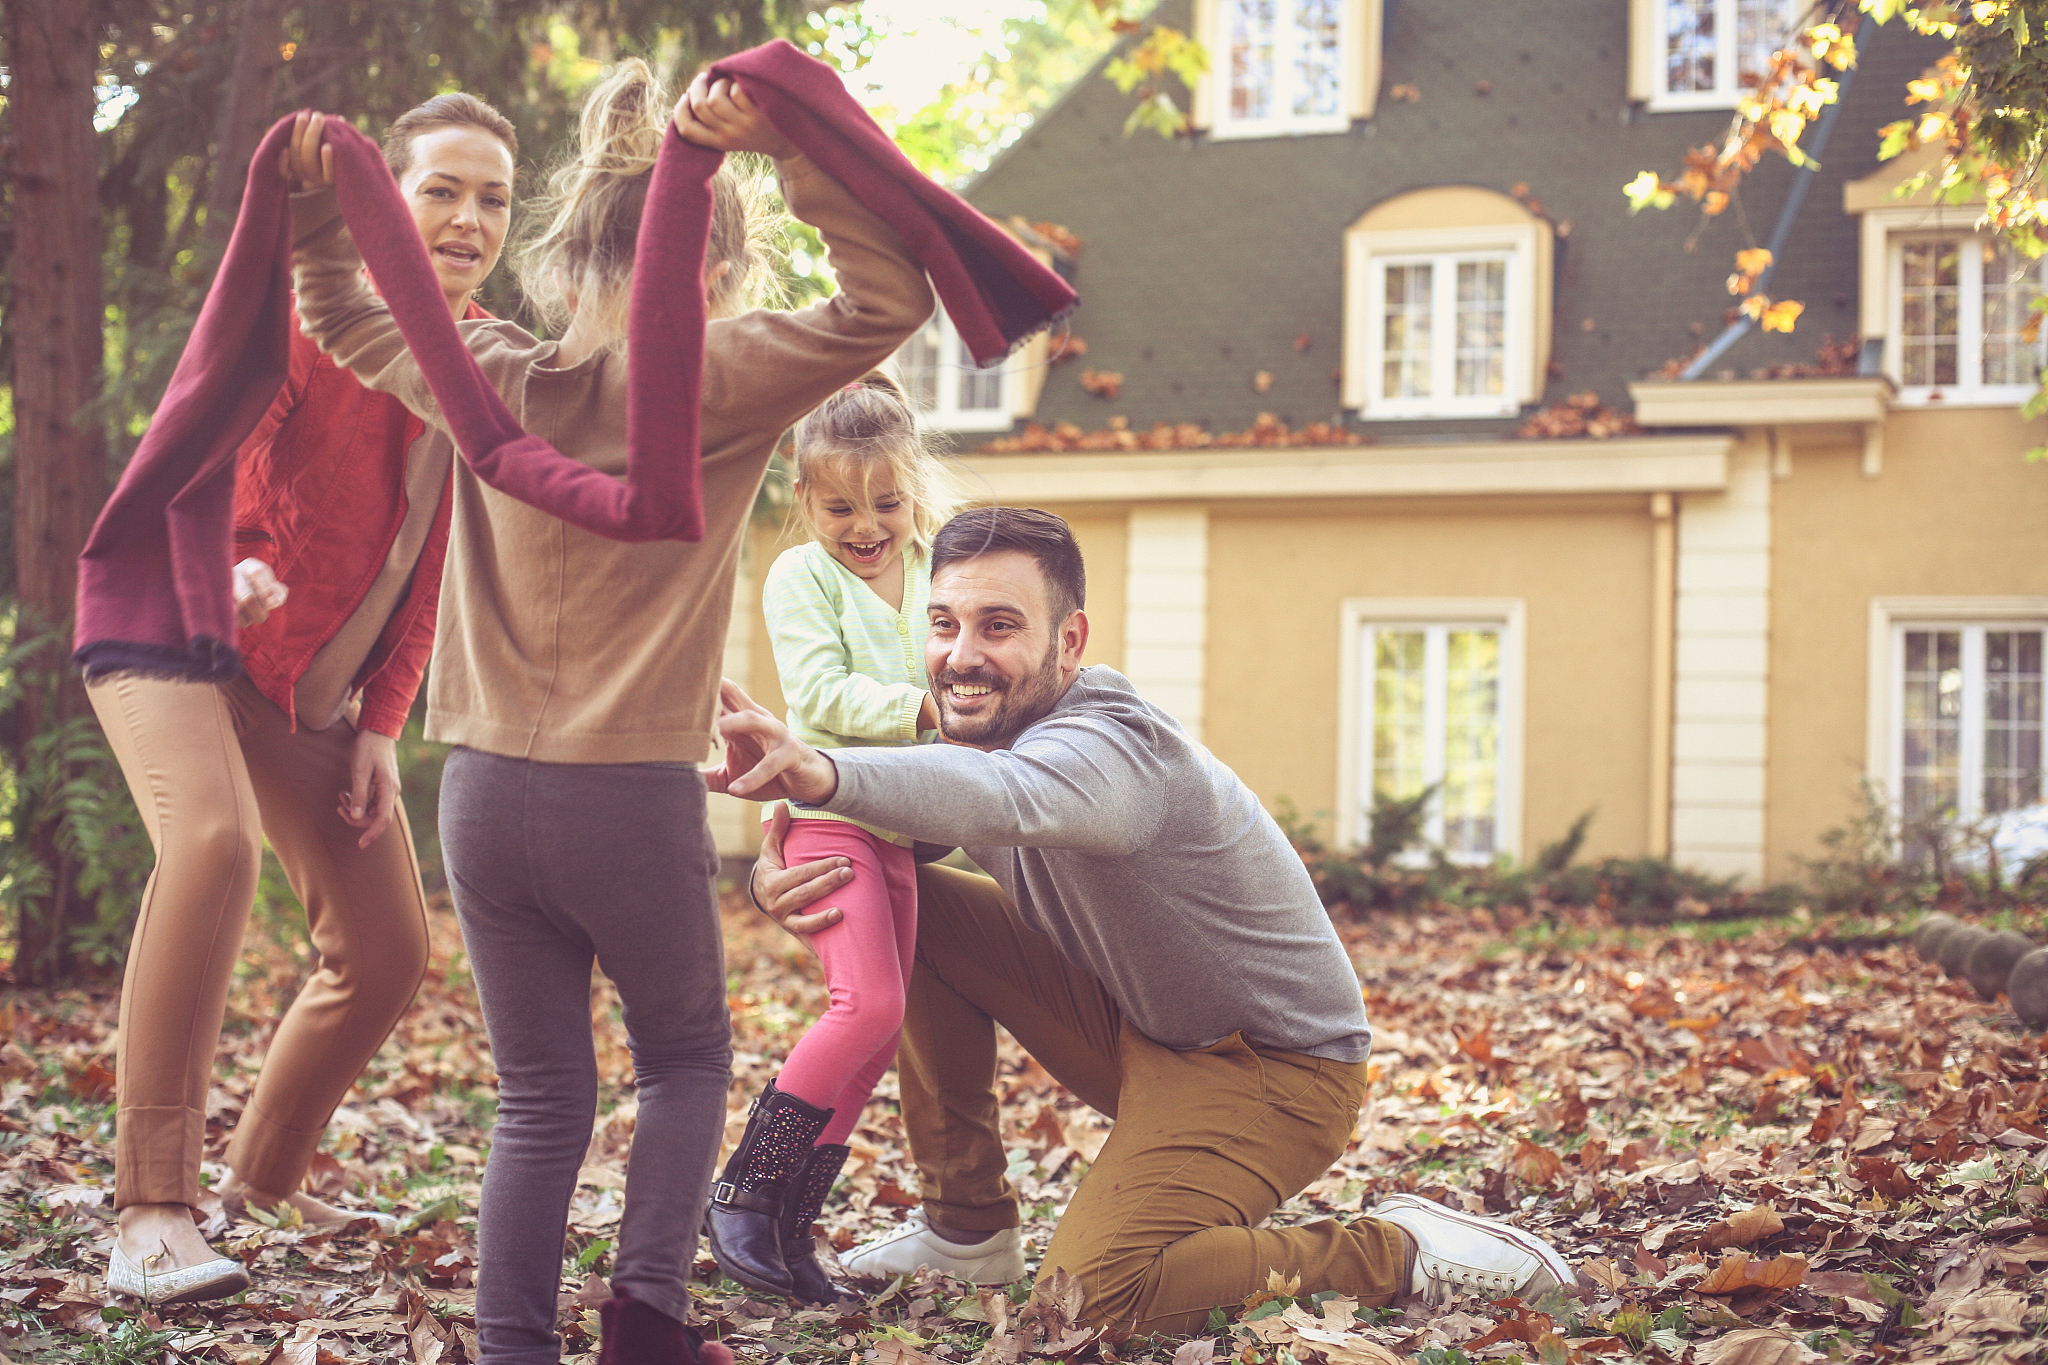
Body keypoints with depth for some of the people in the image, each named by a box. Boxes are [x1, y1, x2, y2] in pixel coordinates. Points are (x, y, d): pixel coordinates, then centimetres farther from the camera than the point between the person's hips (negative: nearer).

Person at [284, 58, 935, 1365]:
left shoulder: (490, 378, 6)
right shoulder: (714, 384, -8)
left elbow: (348, 316, 24)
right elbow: (891, 297, -12)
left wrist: (319, 209, 25)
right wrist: (786, 146, -17)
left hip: (488, 794, 4)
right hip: (634, 800, -4)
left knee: (543, 1098, 13)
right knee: (688, 1060, 19)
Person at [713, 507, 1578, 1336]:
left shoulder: (1113, 747, -30)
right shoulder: (984, 730, -3)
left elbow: (1004, 800, -54)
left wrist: (825, 773, -73)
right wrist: (779, 866, -27)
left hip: (1274, 1065, -9)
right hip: (1134, 1025, 9)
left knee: (1092, 1291, -29)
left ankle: (1396, 1252, -7)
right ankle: (967, 1227, 10)